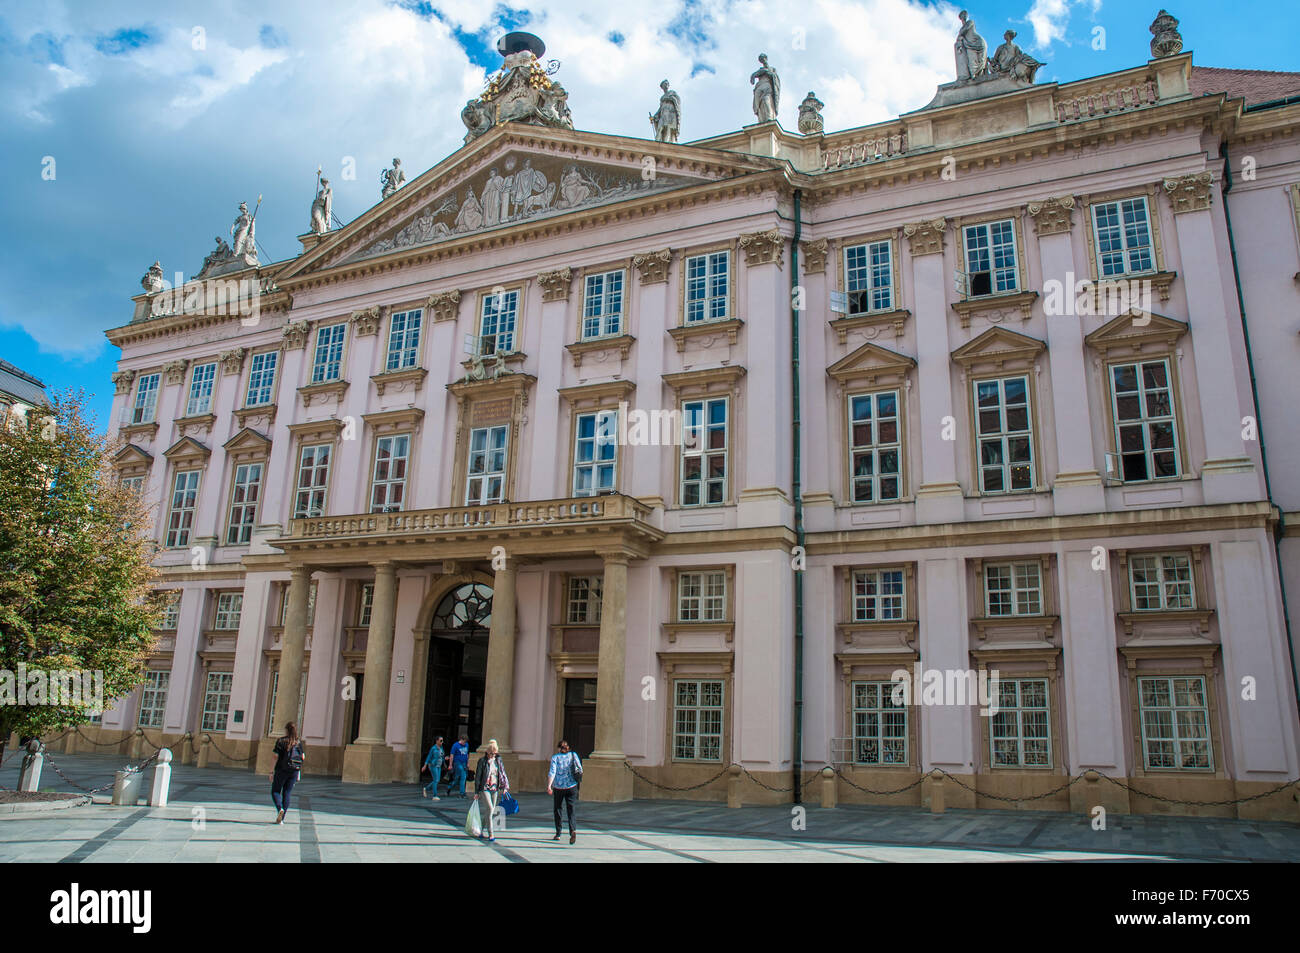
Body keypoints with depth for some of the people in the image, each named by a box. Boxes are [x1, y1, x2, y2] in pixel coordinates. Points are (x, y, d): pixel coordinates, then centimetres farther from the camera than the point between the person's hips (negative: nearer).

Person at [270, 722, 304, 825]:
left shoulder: (281, 741, -5)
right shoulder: (299, 742, 5)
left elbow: (276, 757, -8)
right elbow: (302, 758, 6)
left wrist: (272, 772, -3)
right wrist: (299, 774, 17)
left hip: (282, 770, -3)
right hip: (294, 771, 3)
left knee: (275, 791, 10)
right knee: (286, 793, 10)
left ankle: (280, 809, -16)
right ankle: (281, 818, 8)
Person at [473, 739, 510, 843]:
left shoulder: (498, 760, 7)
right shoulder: (482, 761, -5)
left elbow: (502, 773, 13)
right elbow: (477, 776, -2)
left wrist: (504, 786, 4)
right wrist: (476, 791, -3)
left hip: (494, 788, 5)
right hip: (484, 788, -5)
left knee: (492, 810, 9)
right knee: (489, 808, -15)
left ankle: (481, 829, 28)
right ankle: (490, 834, -11)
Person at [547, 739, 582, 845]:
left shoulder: (555, 757, -2)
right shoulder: (573, 755, 4)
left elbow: (552, 772, -14)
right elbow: (580, 769, 3)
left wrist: (549, 786, -21)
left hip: (558, 787, -1)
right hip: (572, 786, 1)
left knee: (557, 809, 17)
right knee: (571, 810, 0)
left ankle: (558, 834, 19)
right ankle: (572, 830, -24)